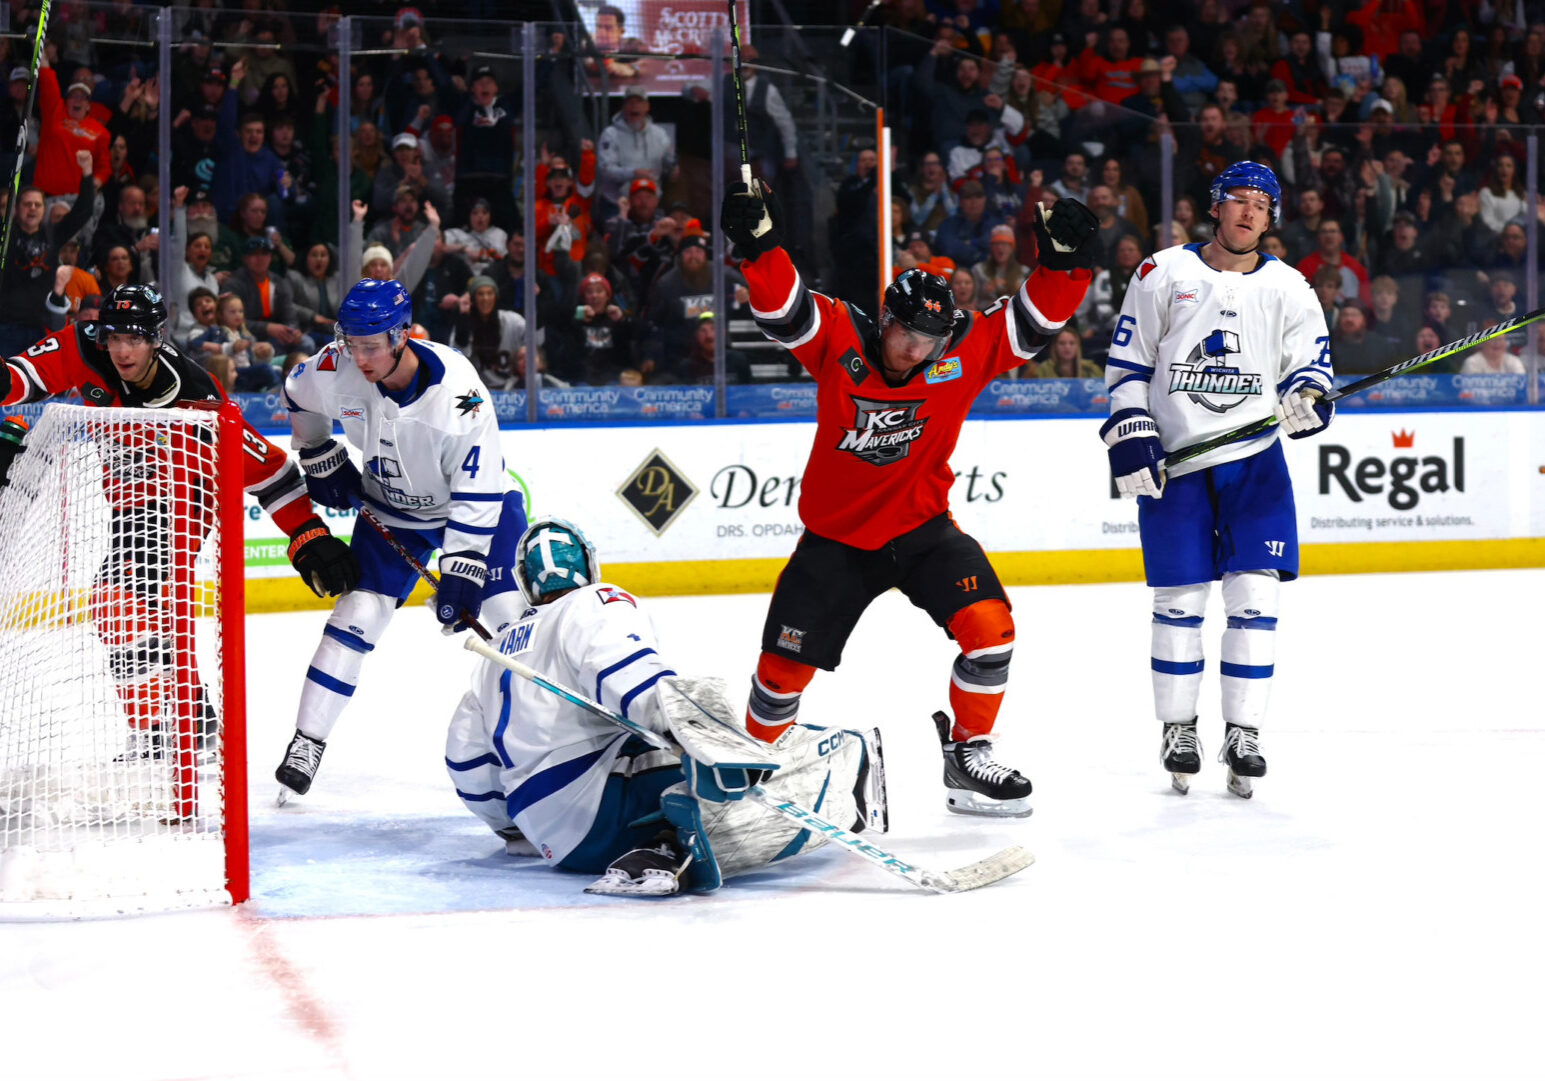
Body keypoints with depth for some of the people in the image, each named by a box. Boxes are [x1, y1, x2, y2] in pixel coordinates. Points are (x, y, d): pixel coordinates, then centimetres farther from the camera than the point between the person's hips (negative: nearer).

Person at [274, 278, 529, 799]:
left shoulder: (458, 392, -34)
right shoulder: (334, 369, -22)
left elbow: (478, 495, -29)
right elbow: (299, 398, 5)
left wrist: (460, 572, -30)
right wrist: (322, 460, 6)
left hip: (474, 502, -3)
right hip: (390, 507, 3)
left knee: (513, 617, -11)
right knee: (358, 613, -9)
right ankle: (306, 743, -3)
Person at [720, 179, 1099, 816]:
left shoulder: (963, 353, -11)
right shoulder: (837, 340, -14)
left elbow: (1036, 317, -12)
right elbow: (780, 305, -26)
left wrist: (1063, 261, -28)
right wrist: (759, 244, -43)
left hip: (922, 527, 1)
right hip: (837, 534, -1)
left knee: (989, 626, -18)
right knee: (784, 667, 2)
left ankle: (967, 759, -1)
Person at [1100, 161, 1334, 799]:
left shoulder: (1287, 288, 5)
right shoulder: (1162, 274, 1)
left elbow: (1311, 360, 7)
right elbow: (1127, 364, 4)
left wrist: (1307, 395, -16)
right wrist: (1130, 436, -5)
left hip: (1254, 457, 1)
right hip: (1172, 458, -1)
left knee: (1255, 595, -6)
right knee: (1179, 600, 1)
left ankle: (1243, 733, 2)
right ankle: (1178, 729, 15)